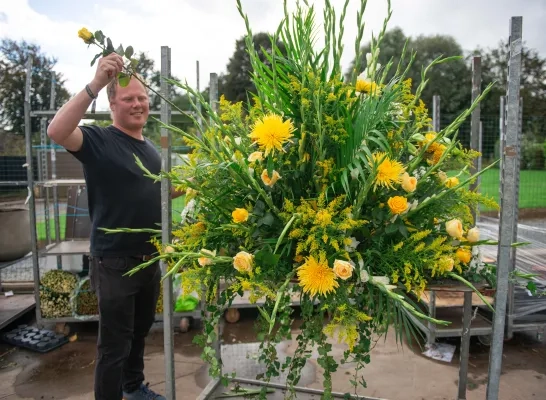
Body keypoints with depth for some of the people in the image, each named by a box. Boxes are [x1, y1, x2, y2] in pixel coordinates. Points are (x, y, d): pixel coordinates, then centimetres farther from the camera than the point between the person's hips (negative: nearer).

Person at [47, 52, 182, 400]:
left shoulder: (150, 148, 10)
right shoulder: (98, 140, -13)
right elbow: (57, 132, -34)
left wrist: (192, 183, 10)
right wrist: (95, 85, -40)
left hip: (149, 258, 8)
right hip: (114, 262, -7)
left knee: (140, 332, 25)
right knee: (114, 344, 6)